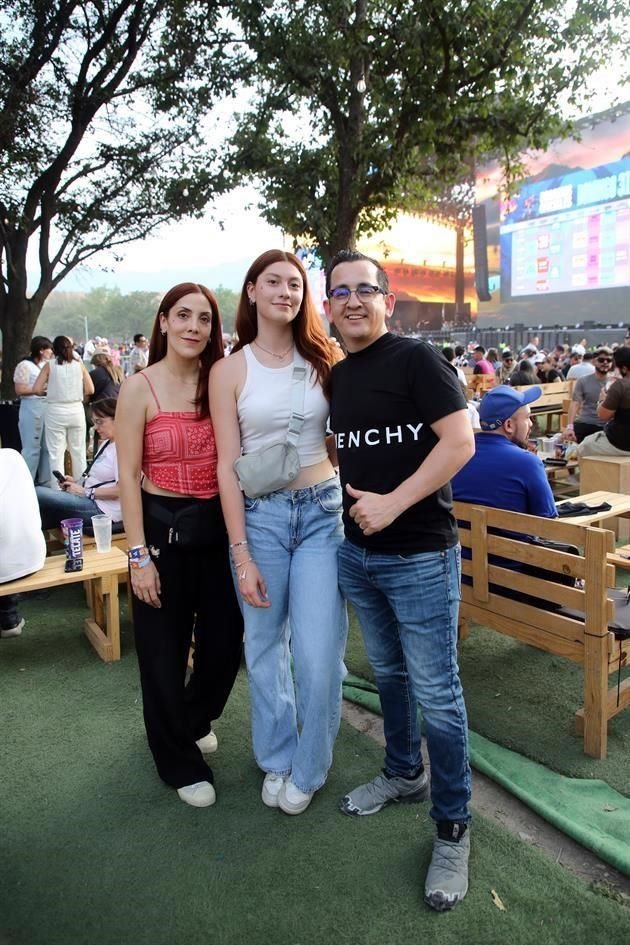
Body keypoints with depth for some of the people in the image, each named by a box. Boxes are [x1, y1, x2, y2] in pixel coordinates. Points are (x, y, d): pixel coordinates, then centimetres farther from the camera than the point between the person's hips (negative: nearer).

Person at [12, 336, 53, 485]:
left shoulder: (47, 365, 12)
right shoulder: (25, 365, -7)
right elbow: (20, 390, -11)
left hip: (48, 407, 7)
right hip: (32, 408, -7)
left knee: (48, 446, 10)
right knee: (32, 448, -3)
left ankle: (45, 480, 20)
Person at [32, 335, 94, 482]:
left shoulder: (49, 365, -2)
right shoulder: (79, 364, 3)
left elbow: (36, 389, -6)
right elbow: (90, 390, 2)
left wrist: (49, 388, 14)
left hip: (56, 411, -2)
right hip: (76, 410, 2)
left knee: (56, 453, 4)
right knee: (78, 451, 13)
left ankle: (58, 490, 6)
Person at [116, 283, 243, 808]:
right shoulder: (139, 388, -6)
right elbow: (129, 476, -7)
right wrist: (139, 555, -11)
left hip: (219, 525, 4)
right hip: (164, 526, -3)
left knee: (226, 640, 13)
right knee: (164, 649, 9)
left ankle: (195, 720, 46)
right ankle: (181, 763, 33)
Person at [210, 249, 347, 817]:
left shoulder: (325, 358, 3)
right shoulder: (230, 370, -1)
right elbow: (227, 466, -3)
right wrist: (242, 555, -6)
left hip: (323, 510, 0)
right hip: (260, 514, 0)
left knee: (319, 652, -1)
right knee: (266, 645, 13)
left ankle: (308, 769, 25)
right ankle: (276, 759, 36)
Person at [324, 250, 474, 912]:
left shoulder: (416, 359, -10)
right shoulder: (335, 377, 10)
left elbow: (460, 441, -19)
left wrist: (393, 502, -22)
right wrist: (351, 505, 6)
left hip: (419, 556, -6)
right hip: (357, 553, 7)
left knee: (436, 694, 3)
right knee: (389, 674, 21)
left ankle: (452, 828, 22)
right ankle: (403, 774, 43)